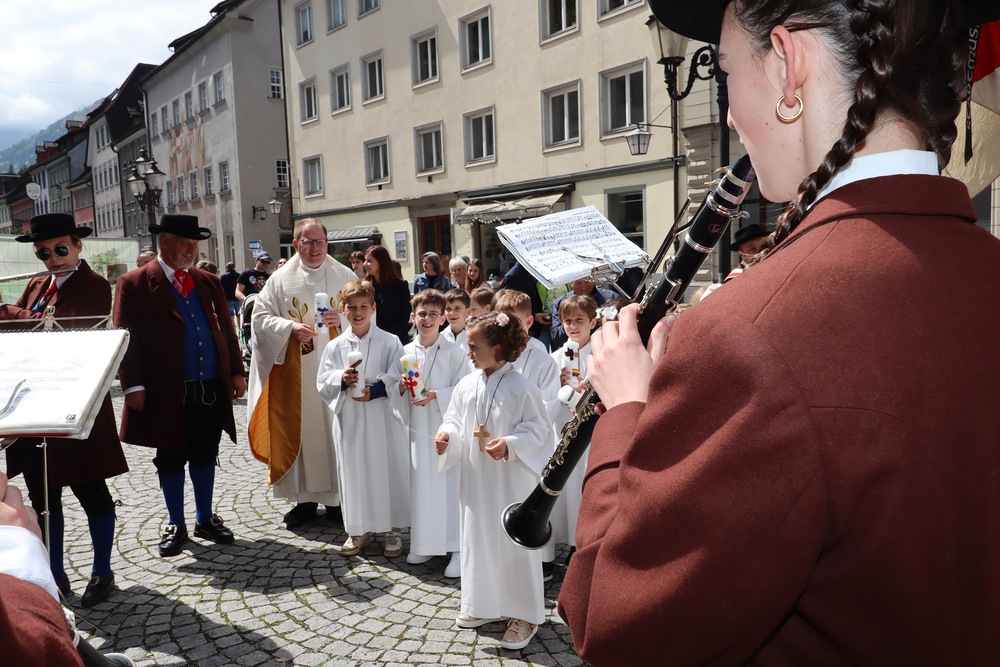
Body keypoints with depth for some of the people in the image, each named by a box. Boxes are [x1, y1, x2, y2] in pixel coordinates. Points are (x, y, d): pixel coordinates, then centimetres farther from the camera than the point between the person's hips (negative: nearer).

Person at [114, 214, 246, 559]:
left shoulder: (208, 282, 12)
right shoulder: (134, 284, -3)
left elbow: (226, 330, 13)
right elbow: (127, 338, -7)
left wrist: (236, 371, 7)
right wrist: (133, 385, -13)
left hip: (212, 389, 4)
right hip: (168, 393, -4)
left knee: (205, 456, 13)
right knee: (171, 459, 9)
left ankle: (205, 519, 27)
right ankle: (175, 525, 24)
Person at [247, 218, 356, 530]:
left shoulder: (345, 276, 5)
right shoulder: (281, 280, 4)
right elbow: (260, 317, 1)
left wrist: (343, 320, -15)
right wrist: (291, 327, -15)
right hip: (296, 373, 0)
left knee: (337, 430, 2)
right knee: (301, 430, 4)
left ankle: (338, 498, 14)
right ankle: (306, 499, 17)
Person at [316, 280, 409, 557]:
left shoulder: (390, 342, -2)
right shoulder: (335, 346, 5)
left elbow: (398, 378, -7)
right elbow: (323, 382, 3)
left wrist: (374, 388, -20)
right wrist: (342, 379, -16)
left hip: (382, 417, -2)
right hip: (349, 419, 2)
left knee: (388, 470, 4)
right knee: (353, 472, 9)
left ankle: (393, 529, 20)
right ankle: (360, 529, 26)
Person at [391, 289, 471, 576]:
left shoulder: (454, 352, -5)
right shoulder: (405, 353, 7)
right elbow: (397, 395, 13)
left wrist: (435, 395, -18)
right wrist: (401, 387, -9)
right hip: (418, 426, 4)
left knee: (450, 484, -4)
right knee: (421, 483, 10)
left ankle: (457, 549, 5)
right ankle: (425, 544, 25)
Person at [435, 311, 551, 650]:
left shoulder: (521, 387, -15)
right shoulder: (466, 386, 1)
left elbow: (538, 430, -12)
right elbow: (454, 419, 10)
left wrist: (510, 445, -25)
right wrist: (447, 435, -10)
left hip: (511, 479, -6)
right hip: (476, 477, 6)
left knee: (514, 542, 4)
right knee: (477, 537, 16)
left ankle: (525, 613, 21)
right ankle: (483, 604, 35)